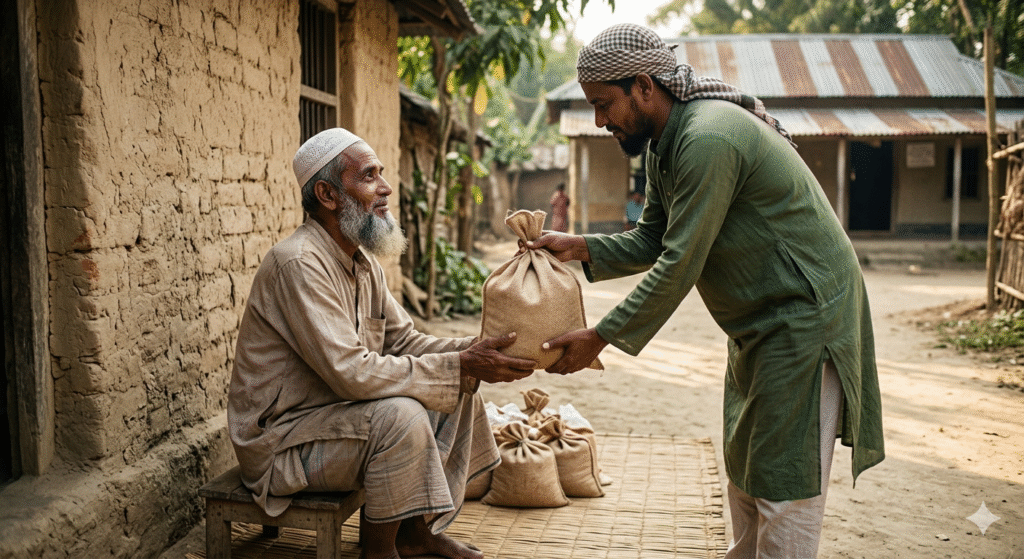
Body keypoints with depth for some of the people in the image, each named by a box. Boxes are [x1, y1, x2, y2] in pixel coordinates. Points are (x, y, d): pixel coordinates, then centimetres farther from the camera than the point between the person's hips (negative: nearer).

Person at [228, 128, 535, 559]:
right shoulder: (300, 263, -25)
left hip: (335, 410, 10)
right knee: (402, 416, -31)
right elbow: (351, 372, -31)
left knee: (459, 391, 5)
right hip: (280, 438, -10)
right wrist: (461, 366, -28)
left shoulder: (362, 261, 6)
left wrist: (475, 351, -10)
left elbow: (404, 341, 7)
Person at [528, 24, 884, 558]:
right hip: (758, 323, 11)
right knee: (743, 464, 21)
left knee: (784, 485, -4)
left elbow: (679, 265, -28)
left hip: (805, 317, -10)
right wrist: (581, 247, -7)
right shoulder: (665, 145, 6)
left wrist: (601, 337, -23)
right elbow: (651, 240, 8)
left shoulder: (708, 139, -27)